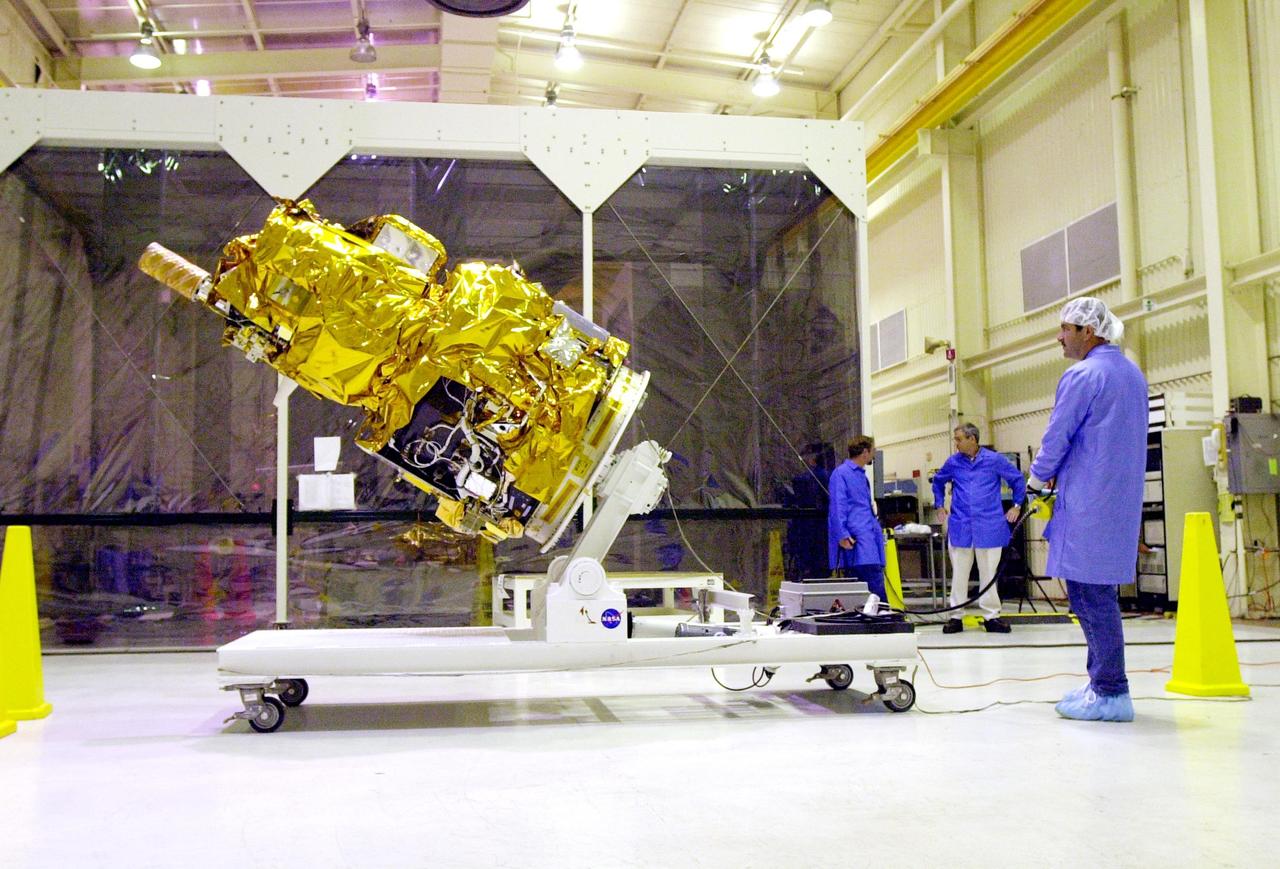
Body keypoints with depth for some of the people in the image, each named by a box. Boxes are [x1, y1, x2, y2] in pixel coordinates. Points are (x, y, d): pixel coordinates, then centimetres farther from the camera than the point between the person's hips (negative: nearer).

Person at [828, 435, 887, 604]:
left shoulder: (862, 475, 23)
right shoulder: (841, 473, -5)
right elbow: (837, 507, -12)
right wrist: (842, 535, -18)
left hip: (870, 538, 9)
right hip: (856, 540, -9)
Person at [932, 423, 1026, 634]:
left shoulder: (994, 460, -3)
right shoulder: (953, 462, 3)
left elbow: (1017, 479, 10)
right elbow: (938, 481, 22)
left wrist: (1017, 505, 8)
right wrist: (939, 505, 16)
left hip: (989, 527, -1)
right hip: (960, 527, 2)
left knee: (988, 573, 5)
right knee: (959, 573, 5)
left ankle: (991, 616, 14)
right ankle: (956, 616, 12)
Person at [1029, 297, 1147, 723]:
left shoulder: (1082, 376, -12)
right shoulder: (1133, 374, 17)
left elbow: (1057, 437, -10)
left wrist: (1039, 477, 9)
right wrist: (1057, 475, 20)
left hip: (1089, 503, -9)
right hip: (1122, 499, 9)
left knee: (1090, 593, -5)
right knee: (1098, 591, 15)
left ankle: (1110, 693, -1)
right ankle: (1102, 683, 21)